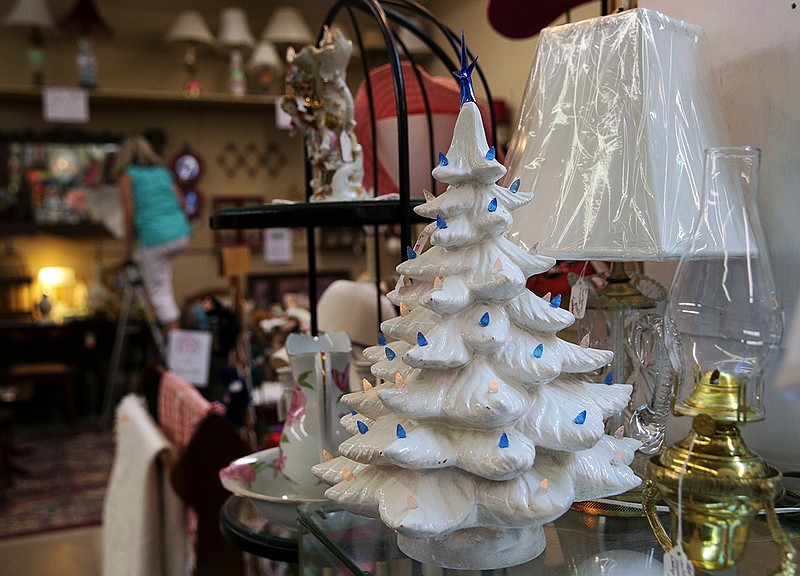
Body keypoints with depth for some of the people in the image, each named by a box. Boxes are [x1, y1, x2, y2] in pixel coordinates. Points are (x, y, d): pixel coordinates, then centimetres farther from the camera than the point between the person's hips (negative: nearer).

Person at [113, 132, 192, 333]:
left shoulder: (127, 175, 2)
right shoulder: (163, 171, 17)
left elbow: (129, 213, -5)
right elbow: (181, 202, 15)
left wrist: (128, 249, 1)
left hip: (156, 238, -6)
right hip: (181, 235, 6)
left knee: (160, 293, 3)